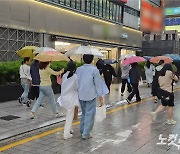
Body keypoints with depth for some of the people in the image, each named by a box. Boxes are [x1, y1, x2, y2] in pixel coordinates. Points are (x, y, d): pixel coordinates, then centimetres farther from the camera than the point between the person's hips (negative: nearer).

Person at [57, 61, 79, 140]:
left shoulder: (64, 75, 0)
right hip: (71, 98, -6)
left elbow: (63, 85, 6)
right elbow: (77, 87, -9)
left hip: (64, 97, 6)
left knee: (68, 115, 22)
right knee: (70, 116, 2)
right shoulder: (75, 76, -15)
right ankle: (66, 134, 5)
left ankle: (69, 129, 34)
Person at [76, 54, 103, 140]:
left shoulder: (78, 69, 4)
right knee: (89, 114, 2)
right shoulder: (94, 70, -11)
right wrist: (100, 97, -4)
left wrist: (78, 92, 22)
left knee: (84, 113, 20)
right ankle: (86, 133, 3)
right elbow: (98, 84, -9)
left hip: (81, 95, 6)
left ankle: (82, 130, 28)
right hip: (91, 96, -5)